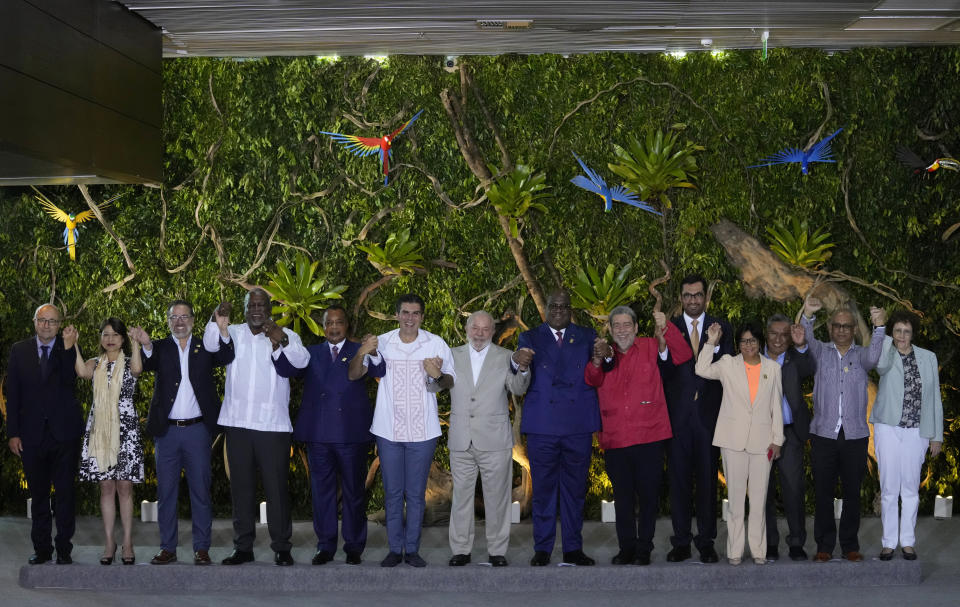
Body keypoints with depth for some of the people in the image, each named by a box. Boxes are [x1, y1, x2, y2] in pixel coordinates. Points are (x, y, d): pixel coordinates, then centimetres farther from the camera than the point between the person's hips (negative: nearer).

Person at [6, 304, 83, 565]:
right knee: (38, 494, 11)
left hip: (64, 433, -2)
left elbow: (71, 382, -15)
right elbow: (12, 394, 4)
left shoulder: (69, 350, 1)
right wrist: (13, 433, -2)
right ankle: (42, 548, 20)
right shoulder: (19, 351, 5)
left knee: (65, 492, 3)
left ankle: (64, 549, 11)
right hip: (32, 434, 2)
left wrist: (68, 349, -23)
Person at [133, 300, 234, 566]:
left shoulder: (205, 347, 7)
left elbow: (226, 358, -12)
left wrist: (223, 332, -30)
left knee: (200, 491, 2)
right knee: (166, 492, 6)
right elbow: (147, 365, -14)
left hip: (197, 430, -1)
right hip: (167, 431, 1)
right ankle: (168, 548, 14)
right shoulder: (160, 348, 7)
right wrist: (145, 346, -36)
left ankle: (202, 548, 9)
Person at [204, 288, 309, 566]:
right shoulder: (233, 333, 9)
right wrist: (216, 323, -30)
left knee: (276, 487, -1)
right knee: (241, 487, 9)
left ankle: (281, 547, 7)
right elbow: (211, 345, -9)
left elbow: (302, 360, -16)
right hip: (237, 422, 3)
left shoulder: (285, 336, 1)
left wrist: (281, 341, -36)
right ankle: (243, 546, 16)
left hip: (273, 424, -3)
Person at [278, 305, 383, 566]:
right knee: (322, 491, 7)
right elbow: (287, 369, -1)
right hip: (319, 434, 2)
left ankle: (354, 547, 15)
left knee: (354, 492, 5)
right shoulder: (312, 354, 14)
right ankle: (325, 546, 17)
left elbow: (382, 371, -11)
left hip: (352, 434, -2)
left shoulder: (360, 351, 6)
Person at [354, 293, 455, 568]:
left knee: (416, 494, 5)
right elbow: (353, 375, 0)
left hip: (422, 431, -1)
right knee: (392, 493, 7)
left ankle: (412, 549, 14)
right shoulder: (382, 343, 2)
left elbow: (450, 382, 5)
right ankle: (394, 549, 15)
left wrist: (438, 375, -18)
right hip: (388, 430, 1)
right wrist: (361, 353, -20)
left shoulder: (436, 344, 1)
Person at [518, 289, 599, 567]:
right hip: (542, 426, -1)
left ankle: (573, 549, 14)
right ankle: (542, 549, 11)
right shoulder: (529, 338, 11)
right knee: (543, 489, 2)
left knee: (575, 489, 6)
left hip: (579, 425, 1)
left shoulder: (587, 337, 13)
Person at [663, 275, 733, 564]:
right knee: (679, 479, 3)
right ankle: (681, 542, 11)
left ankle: (706, 542, 13)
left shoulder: (722, 329, 8)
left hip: (710, 413, 0)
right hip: (678, 415, 0)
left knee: (708, 478, 4)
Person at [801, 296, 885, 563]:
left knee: (852, 493, 7)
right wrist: (808, 315, -33)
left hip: (855, 435, 0)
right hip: (824, 433, 0)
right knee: (823, 492, 3)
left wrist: (879, 327, -32)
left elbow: (873, 358, -15)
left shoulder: (860, 354, 7)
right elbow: (806, 342, -13)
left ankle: (850, 545, 17)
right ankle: (824, 545, 12)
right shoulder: (821, 352, 7)